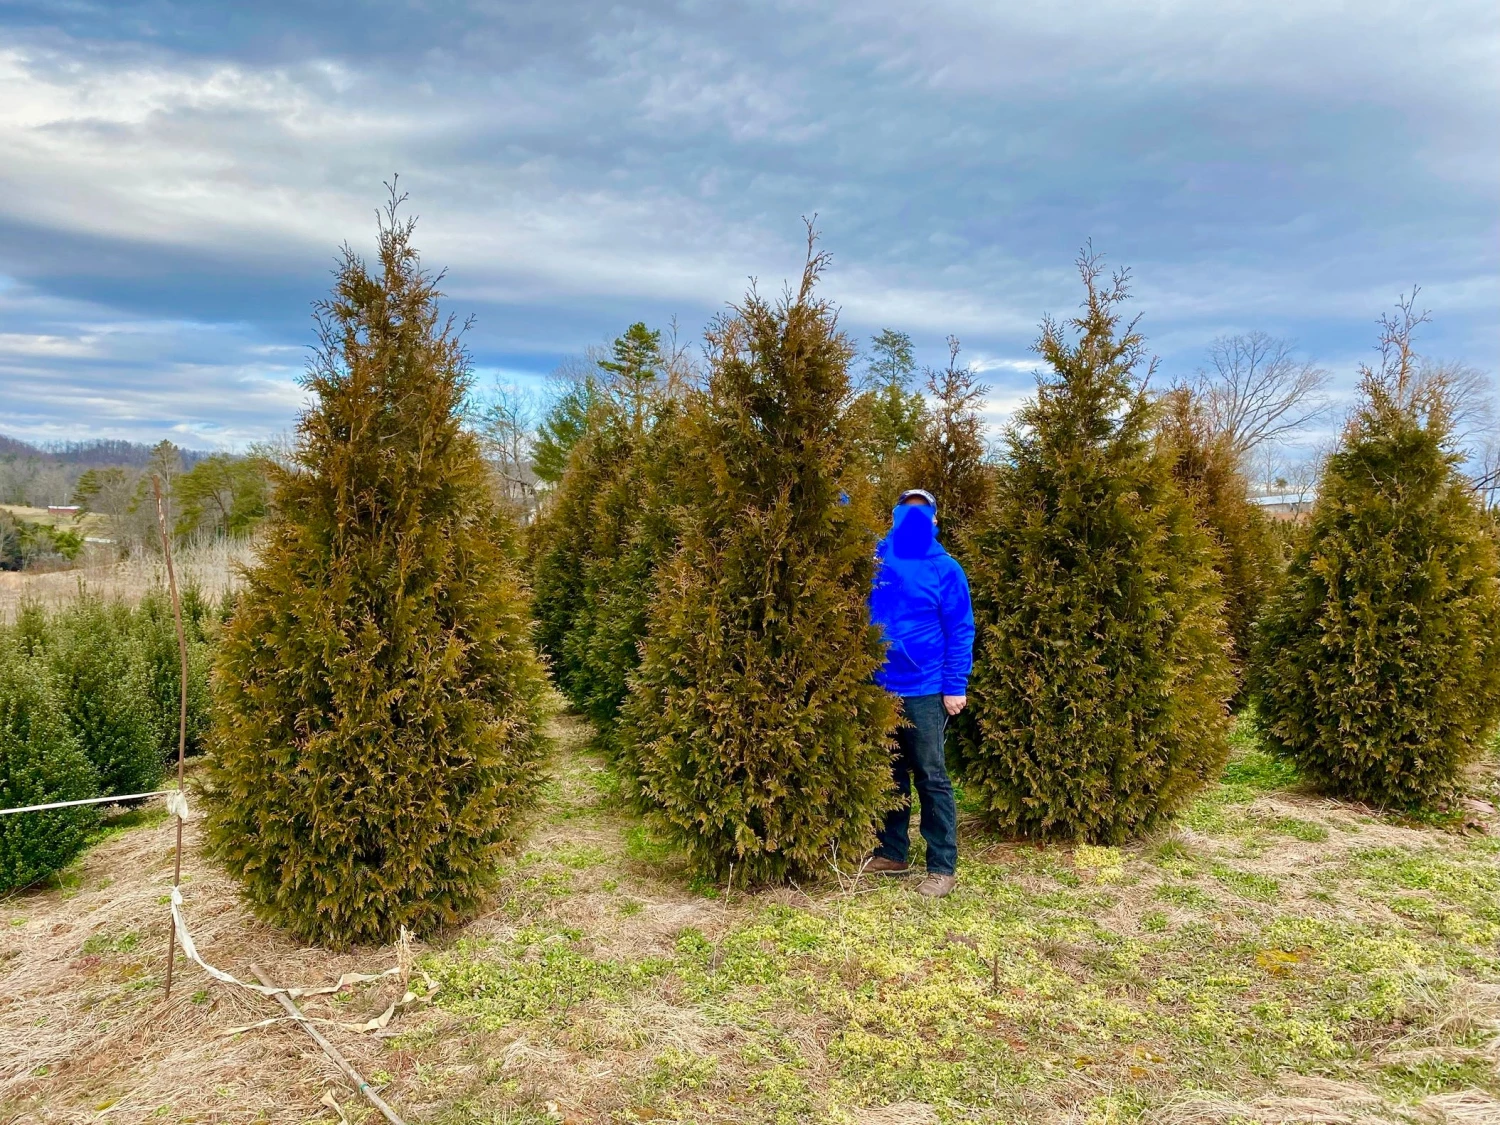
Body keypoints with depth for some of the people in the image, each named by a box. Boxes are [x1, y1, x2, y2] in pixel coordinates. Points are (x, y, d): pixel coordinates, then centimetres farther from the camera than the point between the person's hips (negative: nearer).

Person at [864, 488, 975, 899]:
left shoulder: (945, 568, -5)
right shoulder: (874, 559, 2)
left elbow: (960, 631, -5)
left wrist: (955, 686, -11)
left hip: (925, 690, -4)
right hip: (880, 686, 4)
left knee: (931, 777, 3)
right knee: (890, 773, 15)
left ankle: (942, 867, 12)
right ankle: (892, 852, 28)